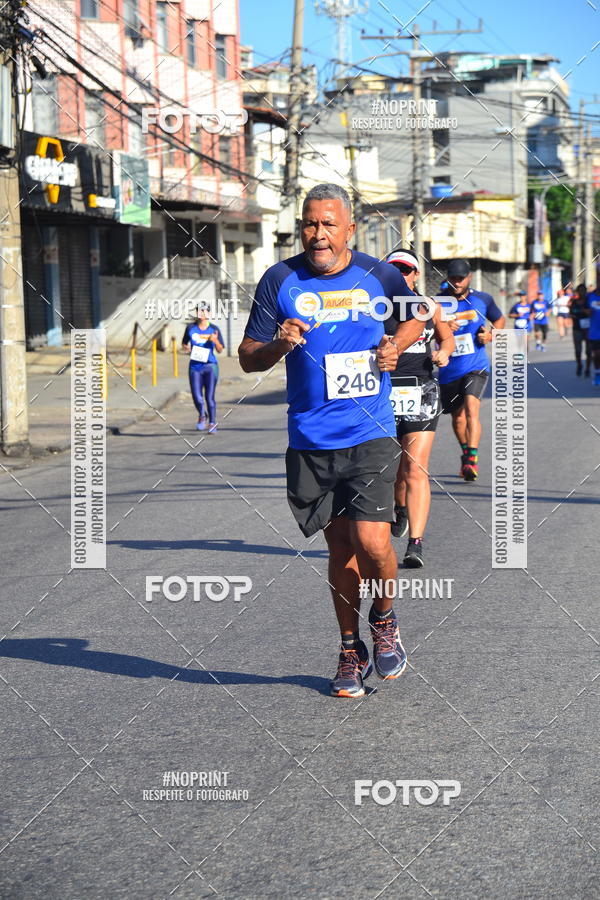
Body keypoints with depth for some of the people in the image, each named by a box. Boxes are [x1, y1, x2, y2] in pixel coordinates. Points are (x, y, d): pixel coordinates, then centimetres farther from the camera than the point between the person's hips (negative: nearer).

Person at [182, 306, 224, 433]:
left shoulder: (214, 329, 1)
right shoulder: (190, 328, 4)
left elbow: (220, 350, 3)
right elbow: (184, 343, 19)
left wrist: (215, 341, -16)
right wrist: (186, 348, -4)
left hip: (210, 365, -1)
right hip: (195, 366, 1)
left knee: (209, 397, -2)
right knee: (196, 396, -5)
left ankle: (212, 423, 12)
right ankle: (202, 416, 24)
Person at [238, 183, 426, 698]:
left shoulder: (381, 277, 2)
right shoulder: (280, 280, 1)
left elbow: (414, 320, 22)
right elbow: (248, 357, 3)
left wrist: (397, 344, 1)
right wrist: (278, 345, -18)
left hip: (371, 437, -1)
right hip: (311, 442, 1)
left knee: (371, 543, -13)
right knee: (340, 548, 9)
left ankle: (384, 619, 18)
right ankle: (351, 651, 28)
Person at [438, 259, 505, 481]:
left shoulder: (482, 299, 3)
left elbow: (499, 320, 20)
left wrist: (491, 335, -1)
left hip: (476, 366, -2)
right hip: (449, 370, 2)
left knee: (471, 407, -23)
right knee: (457, 416, 15)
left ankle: (472, 458, -29)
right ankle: (466, 453, 40)